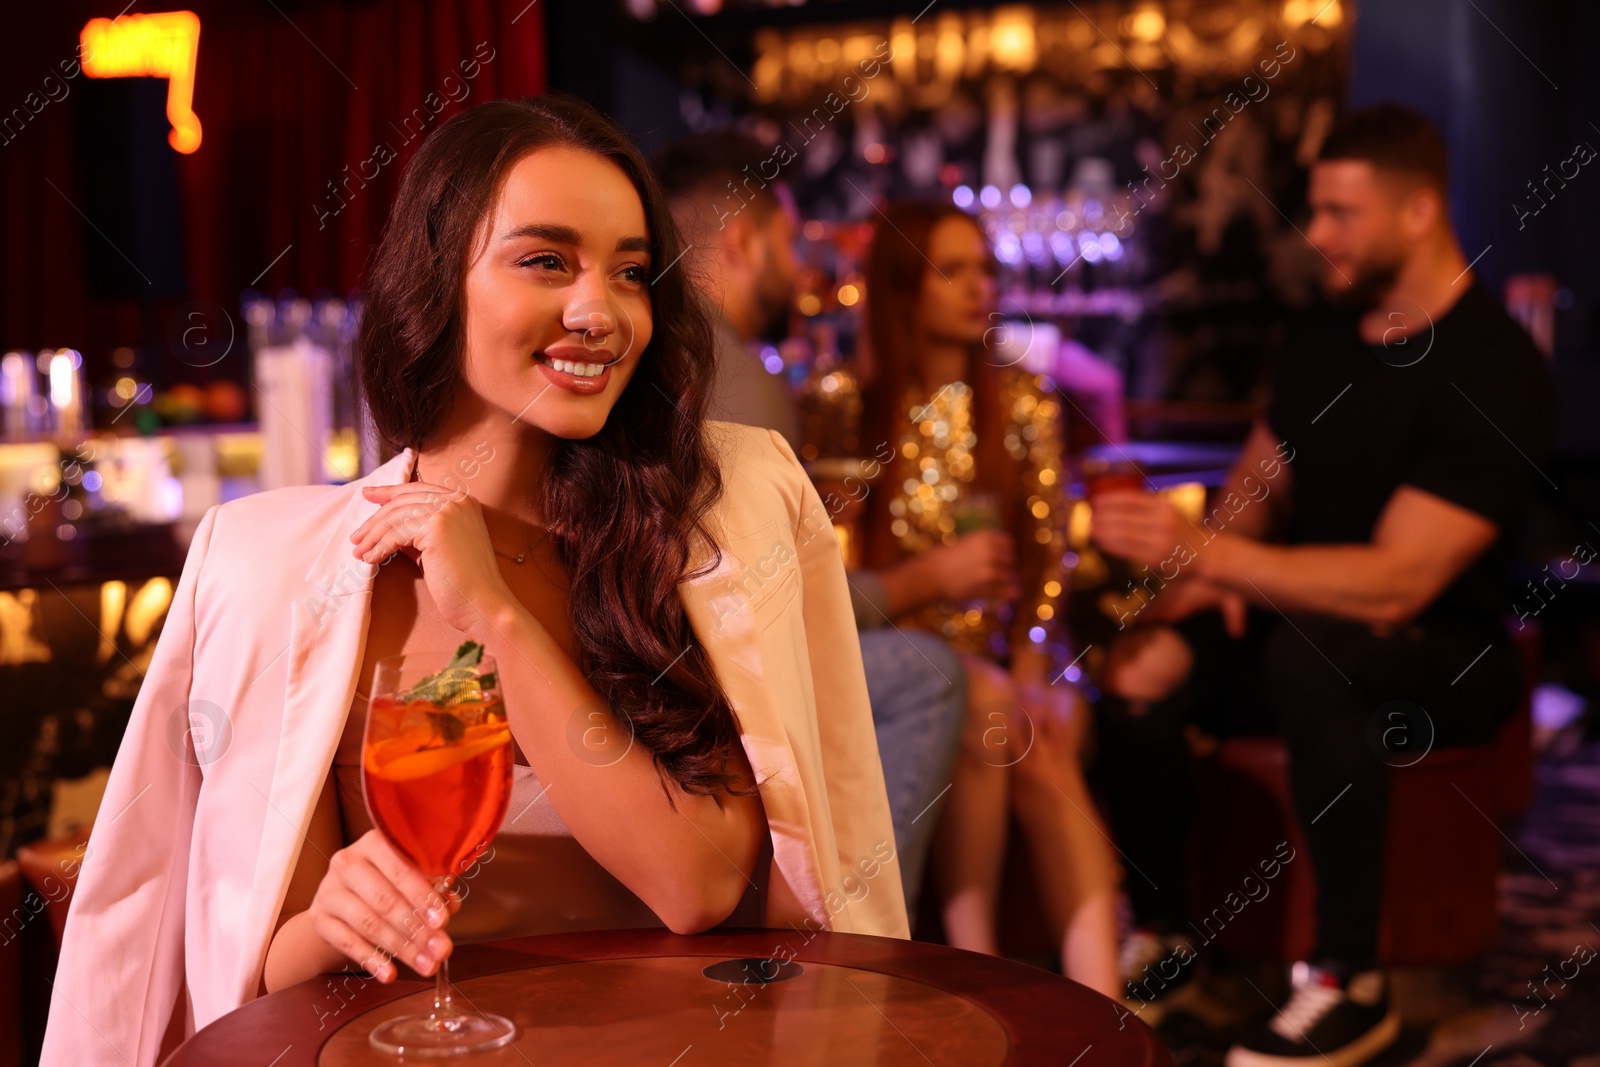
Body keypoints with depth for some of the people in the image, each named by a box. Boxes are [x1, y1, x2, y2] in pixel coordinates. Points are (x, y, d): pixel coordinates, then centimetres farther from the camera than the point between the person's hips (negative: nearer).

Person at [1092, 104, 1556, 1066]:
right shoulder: (1324, 338, 6)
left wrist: (1204, 551, -32)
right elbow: (1257, 486, 13)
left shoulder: (1497, 373, -19)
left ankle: (1353, 984, -26)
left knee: (1313, 652, -39)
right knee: (1142, 653, -19)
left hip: (1446, 657, -7)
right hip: (1304, 615, 7)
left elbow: (1396, 582, -27)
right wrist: (1202, 578, -9)